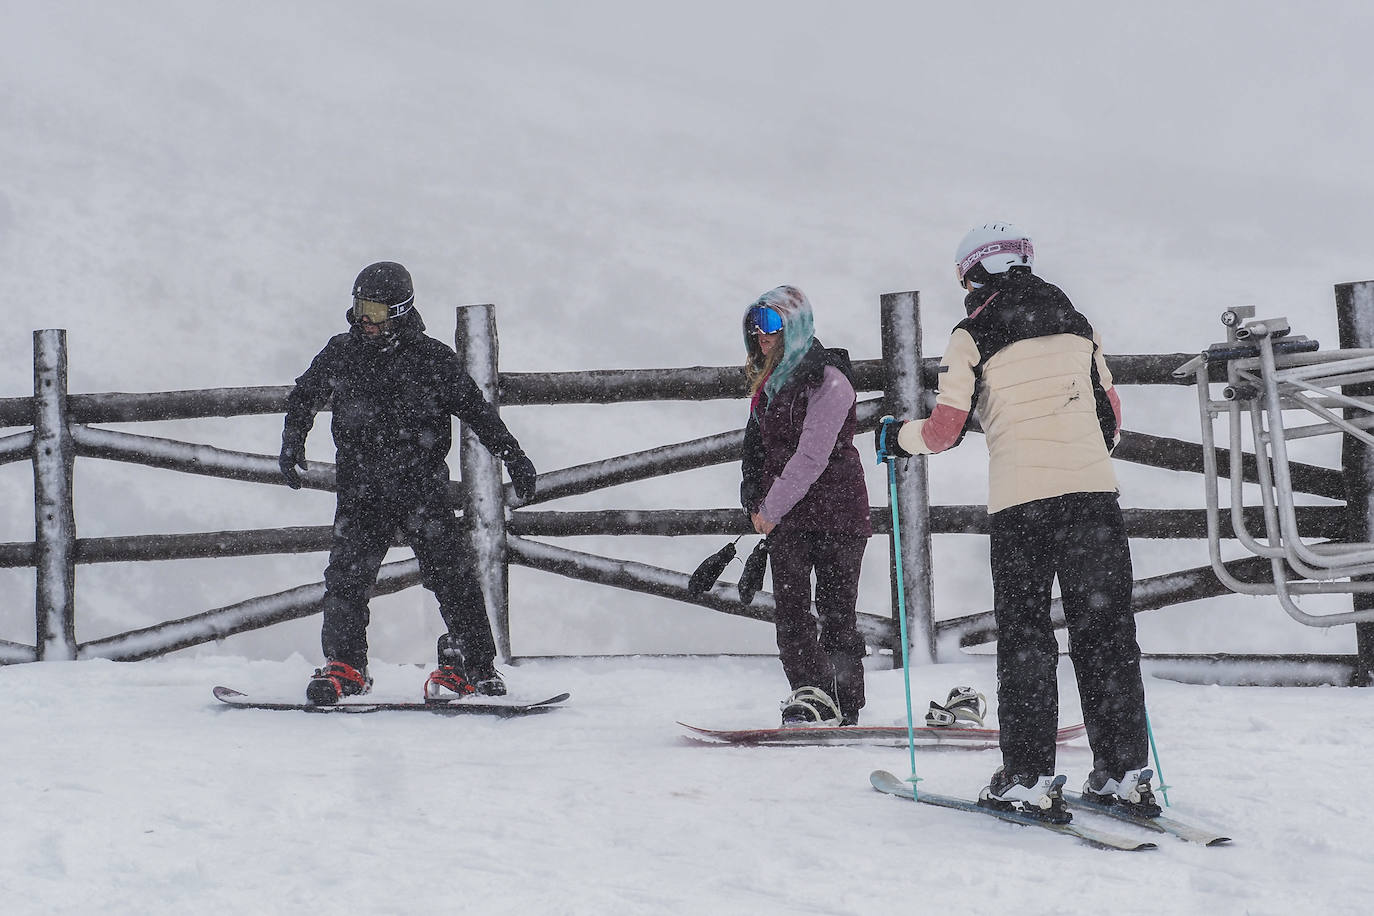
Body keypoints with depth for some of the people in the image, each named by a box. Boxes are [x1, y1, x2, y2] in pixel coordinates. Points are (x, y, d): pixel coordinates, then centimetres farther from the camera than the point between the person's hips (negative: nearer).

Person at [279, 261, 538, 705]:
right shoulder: (340, 353, 8)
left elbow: (476, 409, 4)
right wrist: (293, 441, 11)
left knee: (449, 572, -7)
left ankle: (475, 666, -1)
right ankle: (345, 667, 6)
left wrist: (513, 456, 0)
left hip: (422, 487, -2)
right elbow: (303, 397, 24)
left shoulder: (432, 358, -1)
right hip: (360, 489, 3)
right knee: (346, 576, -5)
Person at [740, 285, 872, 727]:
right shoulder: (769, 380, 14)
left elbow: (813, 455, -17)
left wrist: (771, 507, -16)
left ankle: (844, 705, 3)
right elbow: (756, 444, 20)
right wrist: (754, 501, 6)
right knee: (789, 607, -6)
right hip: (784, 514, 7)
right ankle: (810, 693, -9)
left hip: (834, 509, -7)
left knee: (836, 608, -2)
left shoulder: (828, 380, -11)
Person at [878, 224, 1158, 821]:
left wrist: (898, 435, 18)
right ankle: (1124, 773, 8)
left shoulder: (973, 335, 2)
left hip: (1020, 501, -4)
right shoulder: (1075, 322, 16)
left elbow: (943, 431, -1)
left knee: (1024, 636, 3)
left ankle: (1029, 778, 1)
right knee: (1105, 630, 8)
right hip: (1094, 491, 4)